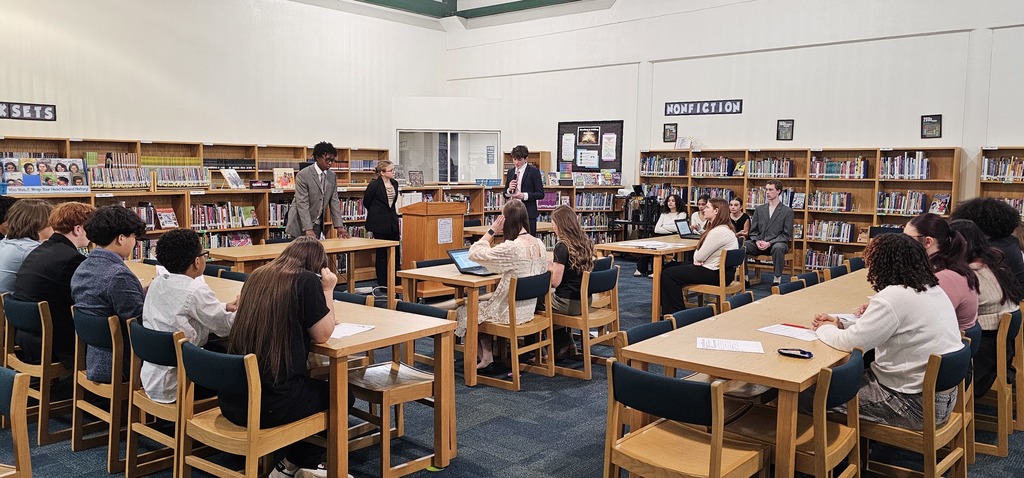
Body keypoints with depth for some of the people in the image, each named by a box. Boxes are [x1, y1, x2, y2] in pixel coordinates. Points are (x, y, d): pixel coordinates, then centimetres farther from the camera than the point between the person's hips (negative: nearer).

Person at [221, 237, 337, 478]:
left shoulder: (258, 276, 10)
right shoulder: (307, 281, -10)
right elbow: (323, 335, -3)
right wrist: (328, 291, 6)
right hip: (267, 404, -7)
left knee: (309, 383, 32)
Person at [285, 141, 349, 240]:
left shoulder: (332, 176, 3)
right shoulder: (303, 175, -15)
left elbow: (334, 201, 4)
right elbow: (302, 204, -21)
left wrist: (339, 226, -5)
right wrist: (308, 229, -28)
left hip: (317, 224, 5)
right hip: (301, 226, -5)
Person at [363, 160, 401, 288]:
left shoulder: (394, 184, 7)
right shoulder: (374, 185, -12)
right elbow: (366, 201, 0)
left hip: (392, 222, 6)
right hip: (380, 224, -6)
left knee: (396, 253, 7)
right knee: (382, 254, 2)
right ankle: (383, 284, 11)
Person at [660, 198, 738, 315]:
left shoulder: (719, 232, -23)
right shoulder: (723, 228, 12)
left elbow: (700, 256, -19)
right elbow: (699, 255, 14)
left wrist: (697, 259, 3)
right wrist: (697, 260, -7)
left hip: (716, 274, -11)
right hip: (721, 270, 11)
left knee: (668, 274, -9)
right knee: (674, 267, 18)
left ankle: (677, 313, 0)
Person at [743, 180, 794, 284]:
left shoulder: (787, 211, 2)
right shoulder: (759, 209, 15)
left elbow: (786, 234, -3)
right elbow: (753, 231, 13)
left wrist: (769, 243, -16)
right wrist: (757, 241, -10)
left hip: (776, 243, -3)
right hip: (759, 244, 3)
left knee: (778, 248, -39)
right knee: (742, 245, -26)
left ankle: (777, 279, -26)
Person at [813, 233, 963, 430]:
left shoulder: (893, 298, -24)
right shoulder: (933, 289, 6)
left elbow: (850, 343, -20)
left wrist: (825, 328, 0)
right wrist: (841, 325, 8)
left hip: (918, 406, -9)